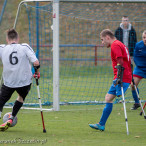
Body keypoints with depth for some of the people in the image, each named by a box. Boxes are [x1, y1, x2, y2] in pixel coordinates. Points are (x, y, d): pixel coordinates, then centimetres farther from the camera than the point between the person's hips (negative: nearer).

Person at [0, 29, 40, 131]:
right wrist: (37, 72, 5)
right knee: (21, 97, 31)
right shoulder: (25, 47, -5)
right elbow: (36, 63, -14)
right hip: (25, 81, 1)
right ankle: (11, 119, 20)